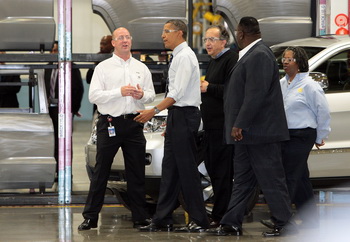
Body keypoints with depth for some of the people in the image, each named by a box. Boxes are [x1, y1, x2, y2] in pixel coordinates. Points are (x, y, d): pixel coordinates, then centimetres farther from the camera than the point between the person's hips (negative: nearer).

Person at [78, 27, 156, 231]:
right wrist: (120, 92, -16)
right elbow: (94, 95, -6)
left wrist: (142, 94, -10)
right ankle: (90, 217, 2)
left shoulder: (141, 68, 13)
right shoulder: (103, 67, 2)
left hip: (134, 123, 3)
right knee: (101, 172, -1)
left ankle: (140, 217, 11)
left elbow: (151, 95, 13)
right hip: (110, 123, -3)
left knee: (137, 172, 5)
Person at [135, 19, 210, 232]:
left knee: (187, 169, -7)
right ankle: (163, 219, 12)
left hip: (184, 115, -10)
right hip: (178, 116, 10)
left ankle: (199, 220, -2)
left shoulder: (184, 56, -13)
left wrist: (155, 111, -21)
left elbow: (178, 92, -20)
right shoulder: (180, 56, 18)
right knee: (170, 167, 10)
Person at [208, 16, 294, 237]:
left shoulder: (260, 56, -17)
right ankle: (232, 224, 16)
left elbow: (256, 94, -25)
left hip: (260, 132, -11)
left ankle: (285, 224, 0)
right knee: (243, 180, 12)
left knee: (271, 179, -5)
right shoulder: (250, 55, 15)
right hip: (248, 132, 11)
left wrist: (240, 125, -24)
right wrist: (238, 126, 22)